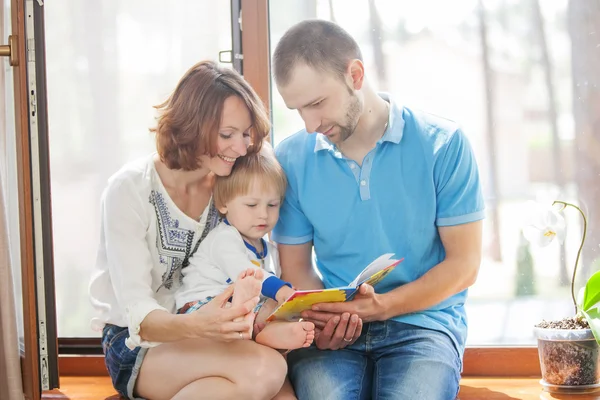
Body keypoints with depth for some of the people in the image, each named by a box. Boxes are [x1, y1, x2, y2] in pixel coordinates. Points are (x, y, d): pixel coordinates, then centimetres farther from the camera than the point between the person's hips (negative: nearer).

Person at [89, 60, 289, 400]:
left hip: (209, 335, 4)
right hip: (137, 344, -4)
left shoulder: (229, 187, 0)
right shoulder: (130, 190, -15)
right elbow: (137, 314, -20)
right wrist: (196, 325, -41)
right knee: (264, 369, -30)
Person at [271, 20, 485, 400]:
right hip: (334, 334, 1)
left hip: (422, 320, 0)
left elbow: (463, 264, -2)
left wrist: (381, 306, -15)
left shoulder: (444, 144, -4)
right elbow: (296, 265, 10)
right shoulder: (292, 159, 3)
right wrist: (324, 315, -12)